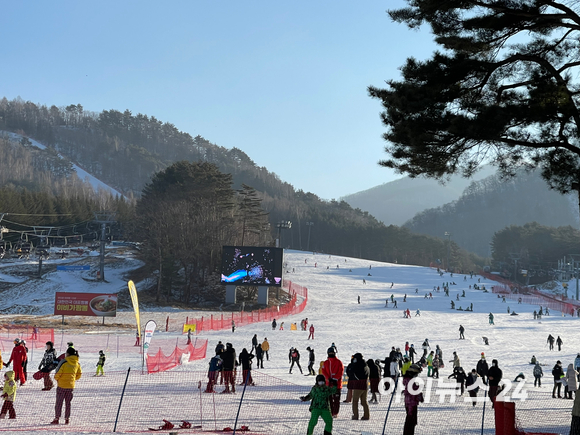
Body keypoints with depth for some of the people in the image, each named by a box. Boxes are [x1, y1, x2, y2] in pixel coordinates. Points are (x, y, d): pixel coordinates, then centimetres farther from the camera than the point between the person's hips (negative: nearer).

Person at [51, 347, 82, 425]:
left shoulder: (64, 362, -16)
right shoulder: (77, 363, 1)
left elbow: (58, 373, -17)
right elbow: (79, 374, 9)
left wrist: (56, 378, 4)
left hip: (61, 386, -5)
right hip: (71, 386, 5)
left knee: (59, 402, 4)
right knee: (68, 403, 14)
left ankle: (56, 418, 4)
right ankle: (67, 419, 14)